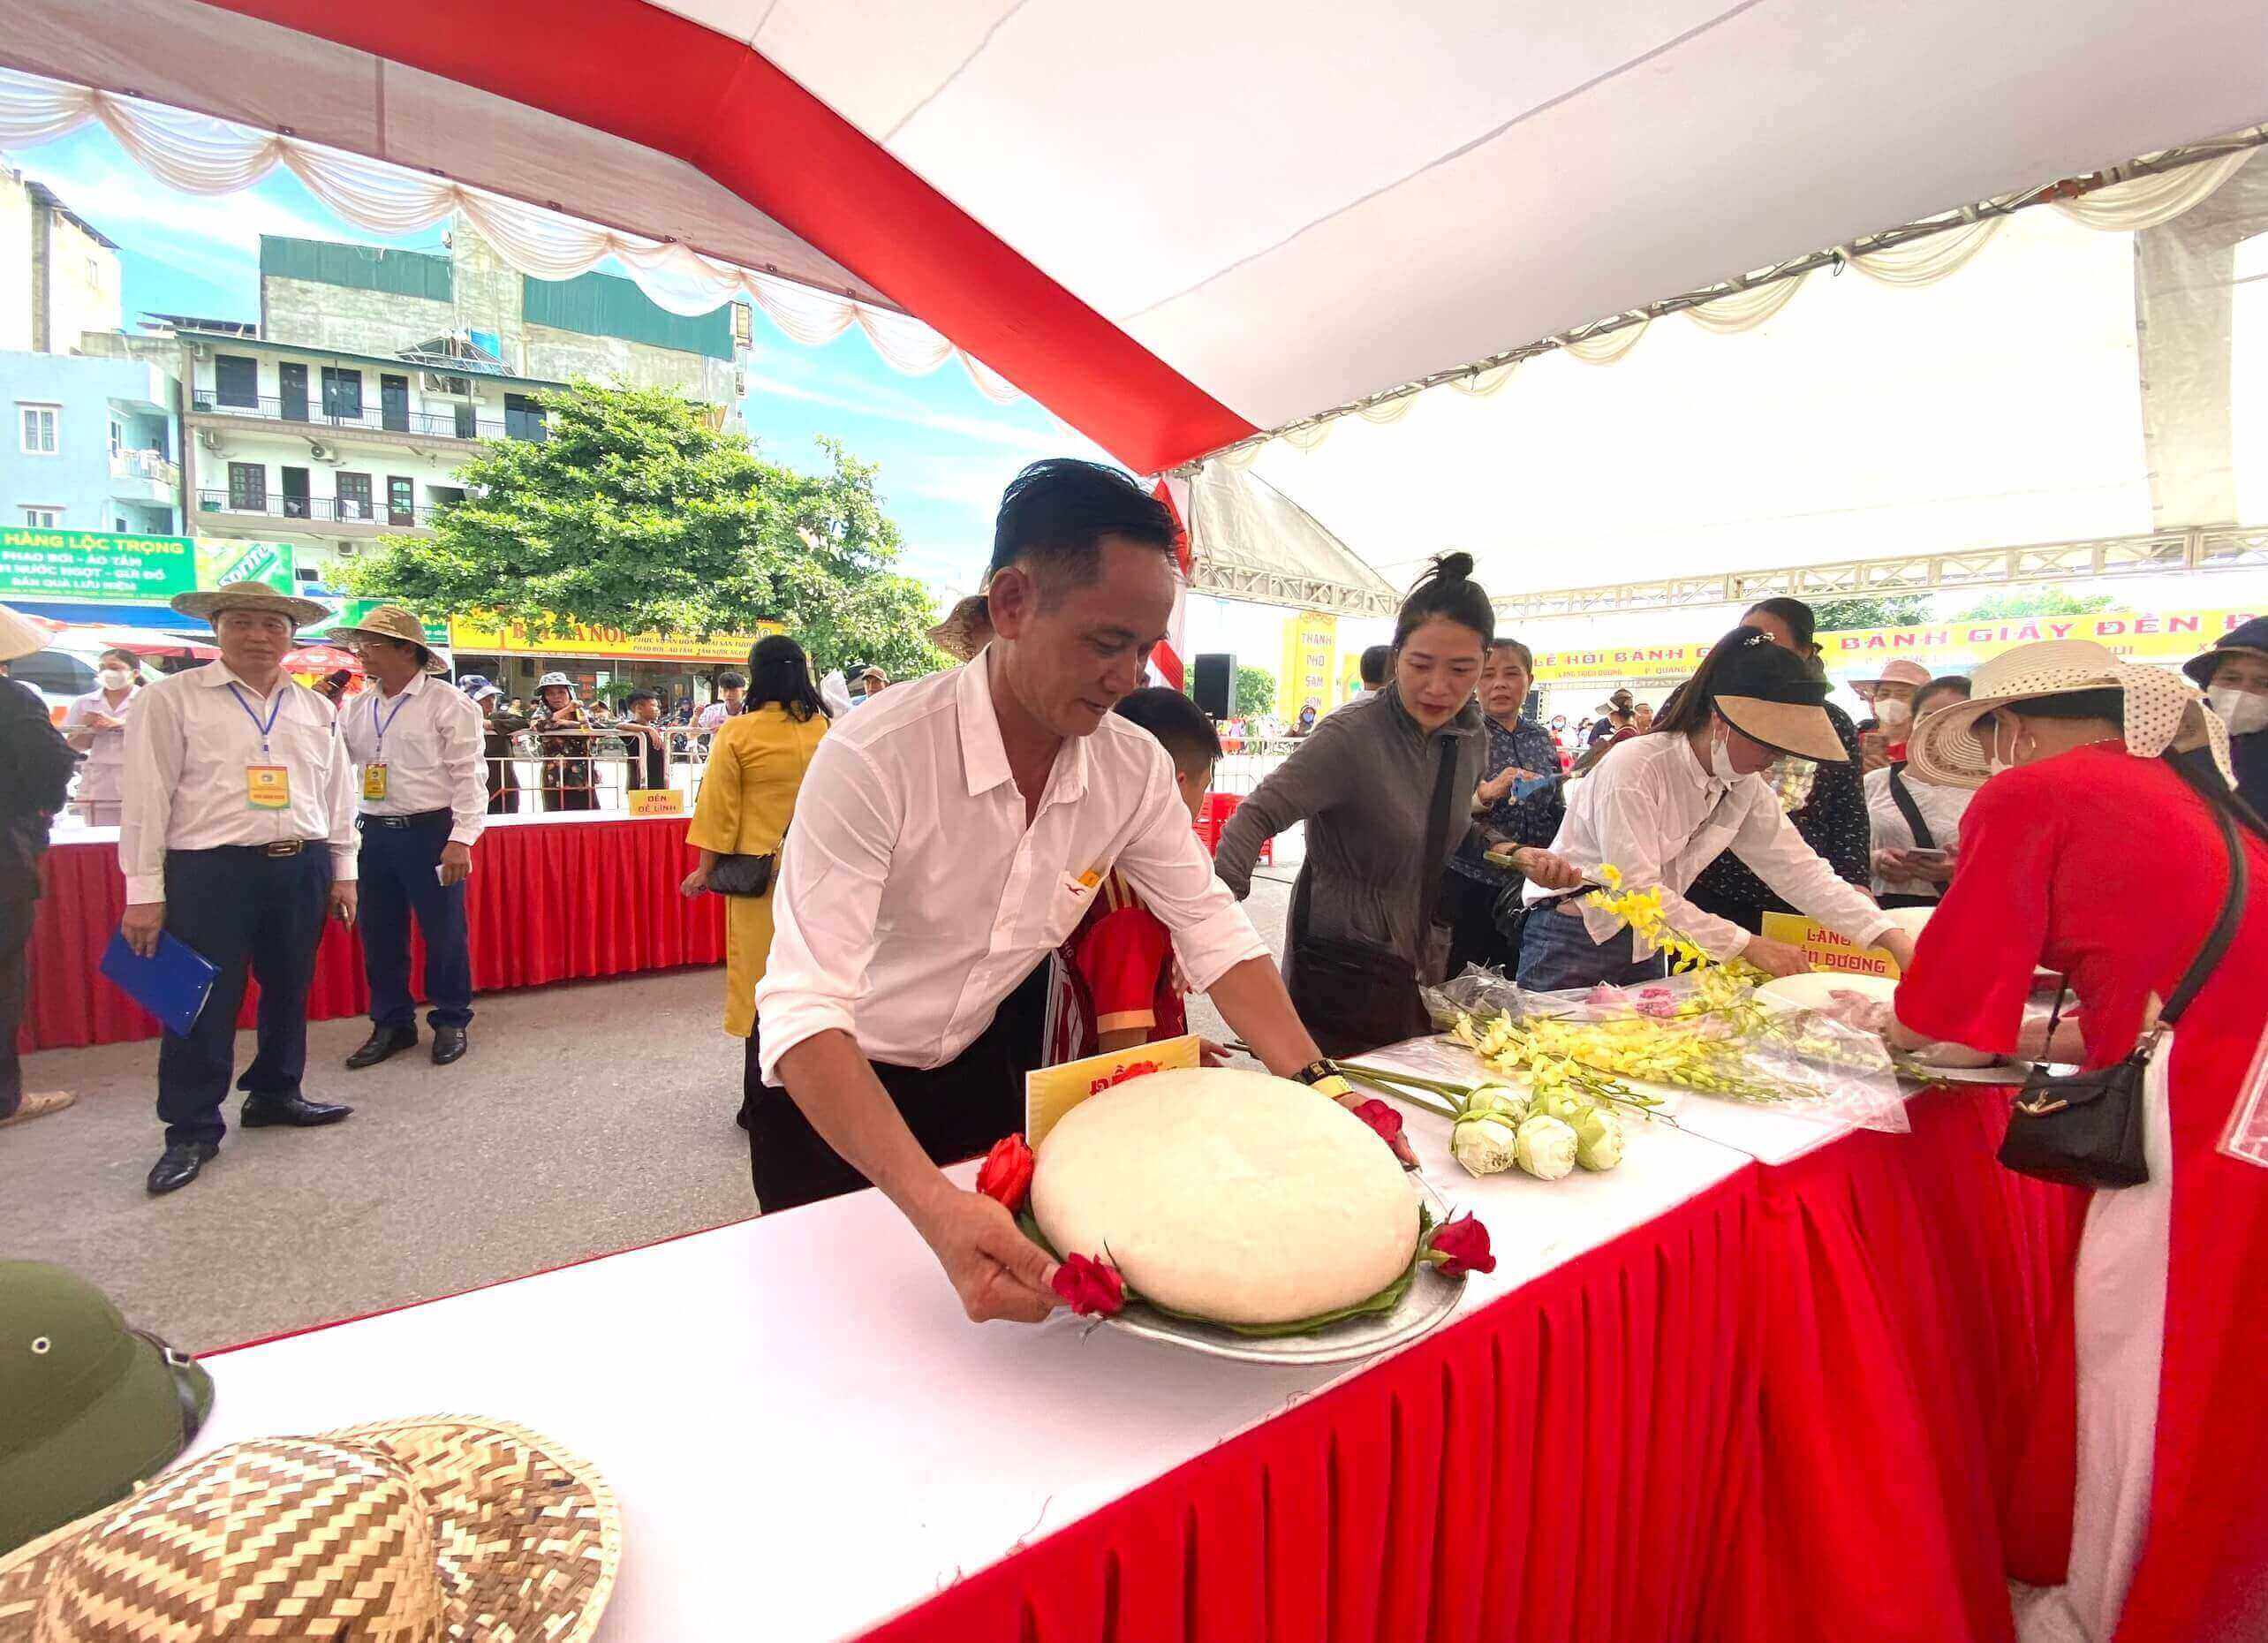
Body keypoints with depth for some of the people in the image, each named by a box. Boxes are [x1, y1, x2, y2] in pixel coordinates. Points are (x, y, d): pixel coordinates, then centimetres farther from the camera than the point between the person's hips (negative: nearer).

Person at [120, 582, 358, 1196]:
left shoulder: (316, 709, 11)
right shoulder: (172, 700, -1)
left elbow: (338, 795, 13)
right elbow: (147, 796, -4)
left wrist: (343, 872, 10)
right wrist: (145, 891, -7)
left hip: (303, 870, 4)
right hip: (209, 872, -4)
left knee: (289, 990, 14)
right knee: (204, 1003, 1)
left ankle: (275, 1093, 32)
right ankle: (191, 1131, 15)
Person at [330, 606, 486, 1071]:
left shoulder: (448, 704, -5)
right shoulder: (356, 708, 13)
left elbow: (468, 776, -10)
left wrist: (461, 839, -16)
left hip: (430, 834, -6)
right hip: (374, 834, 6)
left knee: (443, 932, 3)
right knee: (380, 935, 12)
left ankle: (450, 1022, 19)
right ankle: (392, 1024, 27)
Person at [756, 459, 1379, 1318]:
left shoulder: (1135, 767, -16)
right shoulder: (872, 758, -33)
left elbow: (1212, 931, -11)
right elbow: (805, 1006, -38)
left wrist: (1317, 1083, -24)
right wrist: (934, 1205, -51)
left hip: (977, 1063, 5)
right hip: (833, 1086, -4)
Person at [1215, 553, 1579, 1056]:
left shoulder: (1471, 740, 2)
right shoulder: (1352, 735, -21)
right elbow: (1257, 816, -27)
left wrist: (1517, 857, 4)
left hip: (1422, 971, 7)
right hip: (1340, 974, -7)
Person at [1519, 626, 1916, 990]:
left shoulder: (1745, 789, 1)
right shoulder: (1634, 767, -23)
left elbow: (1801, 869, 1)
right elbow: (1637, 888, -27)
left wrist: (1894, 939, -9)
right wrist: (1747, 944, -24)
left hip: (1644, 945, 7)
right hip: (1572, 941, -7)